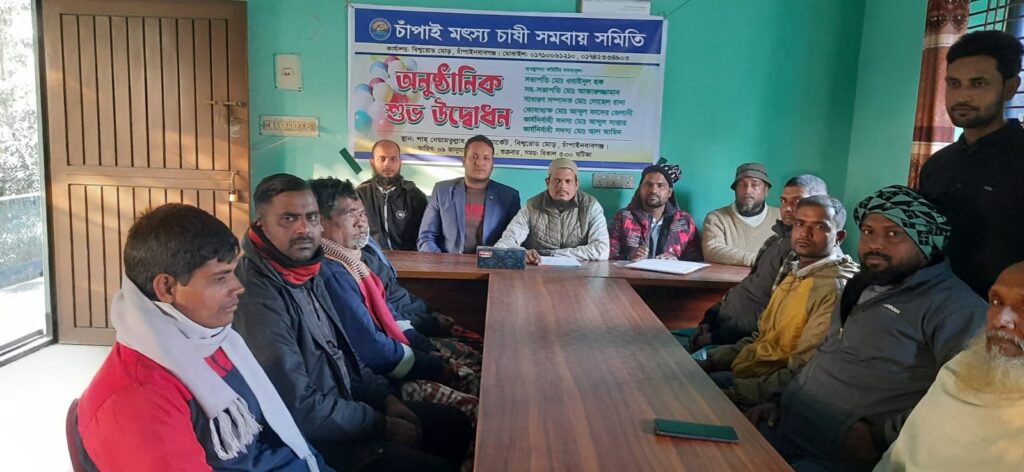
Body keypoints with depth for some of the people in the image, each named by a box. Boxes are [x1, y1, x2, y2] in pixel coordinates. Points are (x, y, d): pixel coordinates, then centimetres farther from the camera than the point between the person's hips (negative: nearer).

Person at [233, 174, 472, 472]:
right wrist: (383, 425, -16)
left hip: (341, 406, 10)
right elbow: (299, 409, -27)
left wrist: (386, 398, 3)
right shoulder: (257, 298, -25)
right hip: (311, 440, -9)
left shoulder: (307, 274, 6)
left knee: (455, 424, 14)